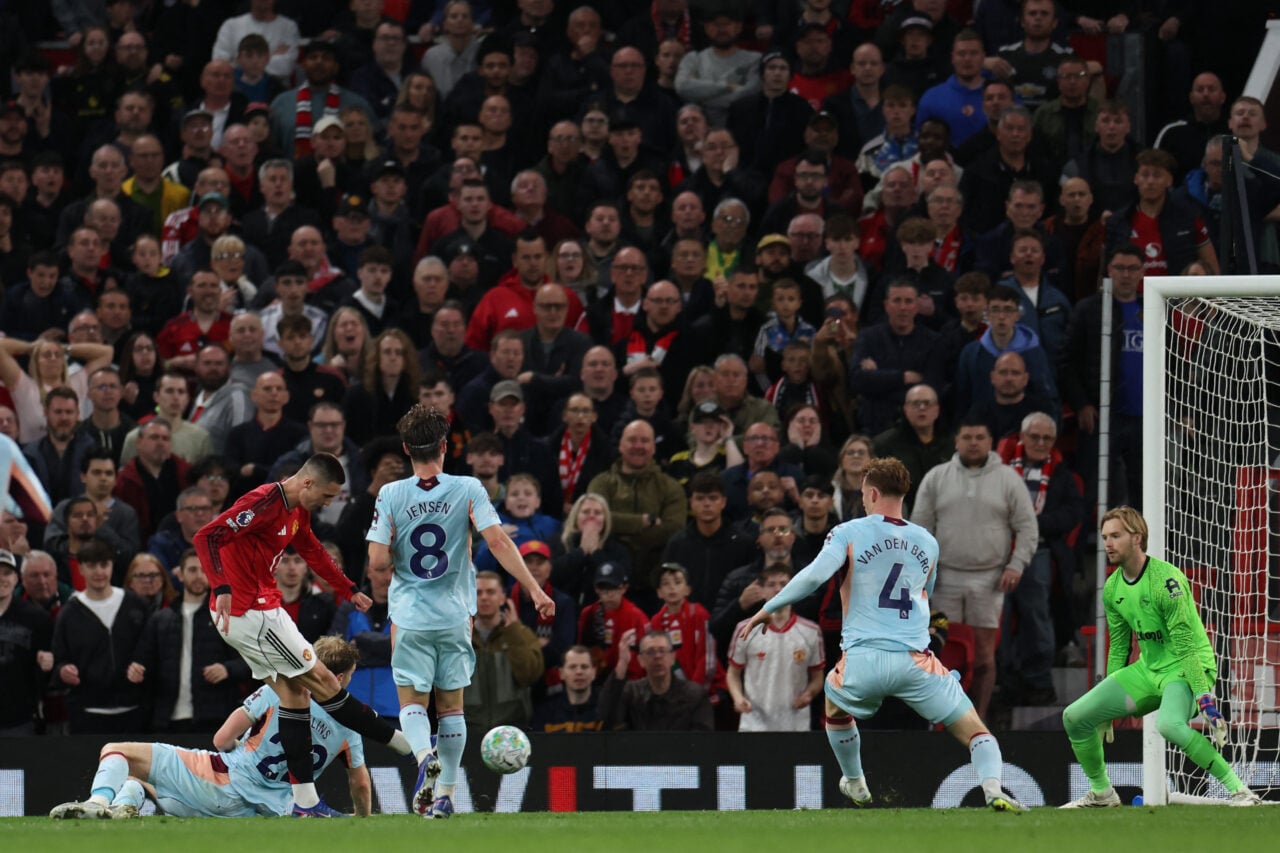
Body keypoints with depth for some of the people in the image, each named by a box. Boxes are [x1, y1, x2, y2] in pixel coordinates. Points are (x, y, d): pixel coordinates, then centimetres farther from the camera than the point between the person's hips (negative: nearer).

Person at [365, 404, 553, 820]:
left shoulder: (391, 495, -6)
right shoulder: (468, 489, -6)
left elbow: (378, 559, -9)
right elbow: (498, 541, -13)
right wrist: (535, 590, -11)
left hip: (410, 615, -1)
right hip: (455, 614, 1)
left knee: (412, 701, 7)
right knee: (451, 705, 12)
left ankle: (425, 756, -24)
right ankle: (444, 795, 10)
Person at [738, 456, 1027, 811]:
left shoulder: (850, 533, 3)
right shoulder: (927, 542, 16)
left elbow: (813, 576, -10)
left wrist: (765, 611, -2)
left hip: (862, 662, -1)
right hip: (916, 661, 1)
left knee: (835, 704, 34)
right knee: (977, 733, 3)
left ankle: (855, 784, 43)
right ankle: (992, 789, -24)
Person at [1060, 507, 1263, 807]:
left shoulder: (1166, 580, -20)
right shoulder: (1112, 589, 5)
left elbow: (1186, 648, -23)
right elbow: (1118, 648, 17)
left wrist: (1206, 701, -27)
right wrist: (1107, 709, 22)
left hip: (1188, 670, -8)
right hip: (1148, 670, 8)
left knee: (1169, 724, -39)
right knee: (1075, 717, -1)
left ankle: (1238, 790, -28)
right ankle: (1101, 793, 21)